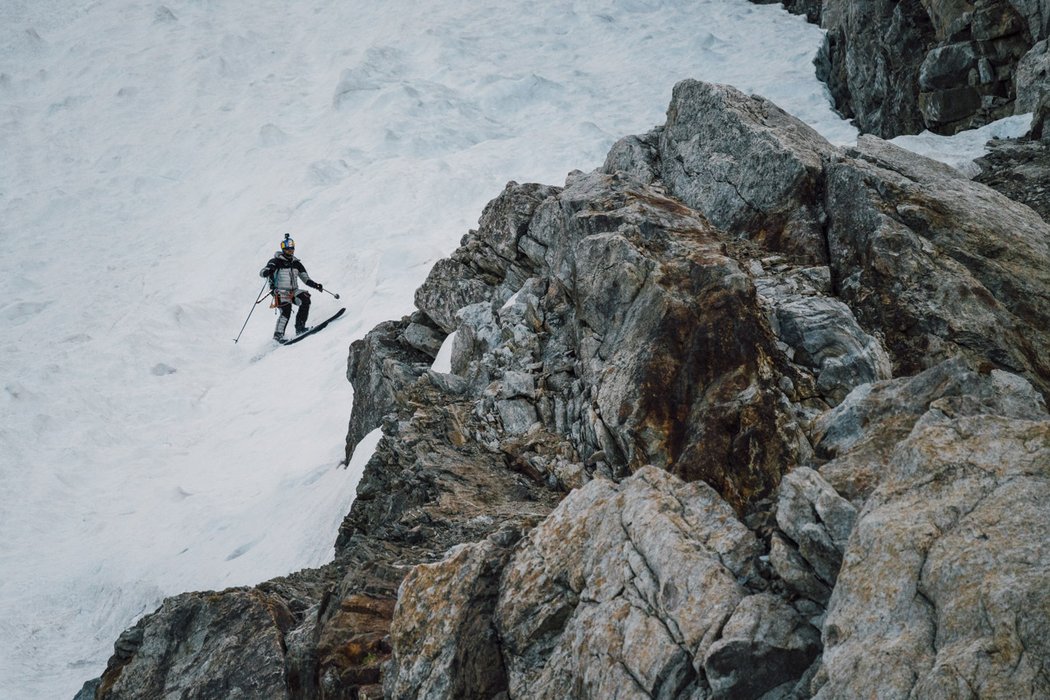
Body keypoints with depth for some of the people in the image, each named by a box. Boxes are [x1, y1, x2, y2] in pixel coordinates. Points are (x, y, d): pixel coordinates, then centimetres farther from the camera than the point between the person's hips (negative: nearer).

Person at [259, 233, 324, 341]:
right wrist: (269, 271, -34)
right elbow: (261, 273, -11)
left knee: (305, 299, -22)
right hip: (280, 292, -5)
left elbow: (306, 279, 14)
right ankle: (278, 334, -17)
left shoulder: (296, 263, 13)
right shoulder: (276, 261, -3)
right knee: (286, 310, -27)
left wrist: (315, 285, -5)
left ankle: (300, 327, -17)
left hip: (293, 292, 5)